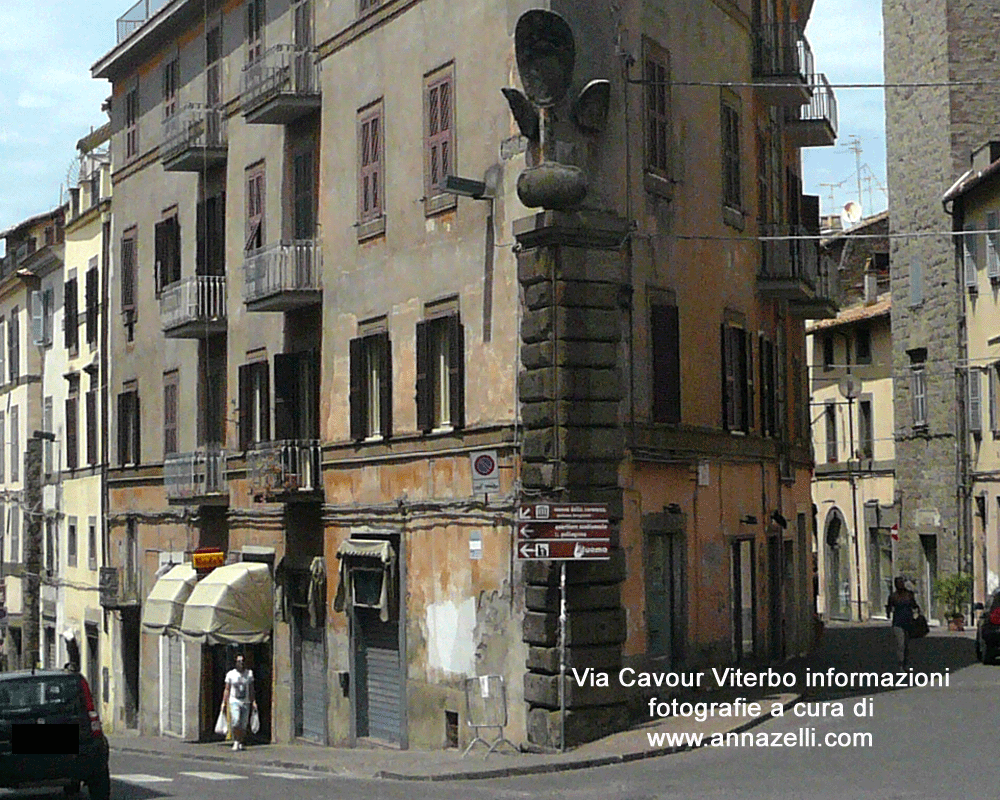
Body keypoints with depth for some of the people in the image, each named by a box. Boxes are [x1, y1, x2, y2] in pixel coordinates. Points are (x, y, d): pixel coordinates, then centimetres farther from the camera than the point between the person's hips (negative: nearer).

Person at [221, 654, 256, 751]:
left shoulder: (249, 673, 7)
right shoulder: (230, 674, 3)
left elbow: (251, 689, 9)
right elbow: (227, 690, 6)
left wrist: (254, 702, 2)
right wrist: (224, 703, 0)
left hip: (246, 703, 2)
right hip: (234, 702, -2)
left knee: (244, 725, -1)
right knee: (235, 722, -19)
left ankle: (241, 743, 12)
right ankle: (236, 741, -3)